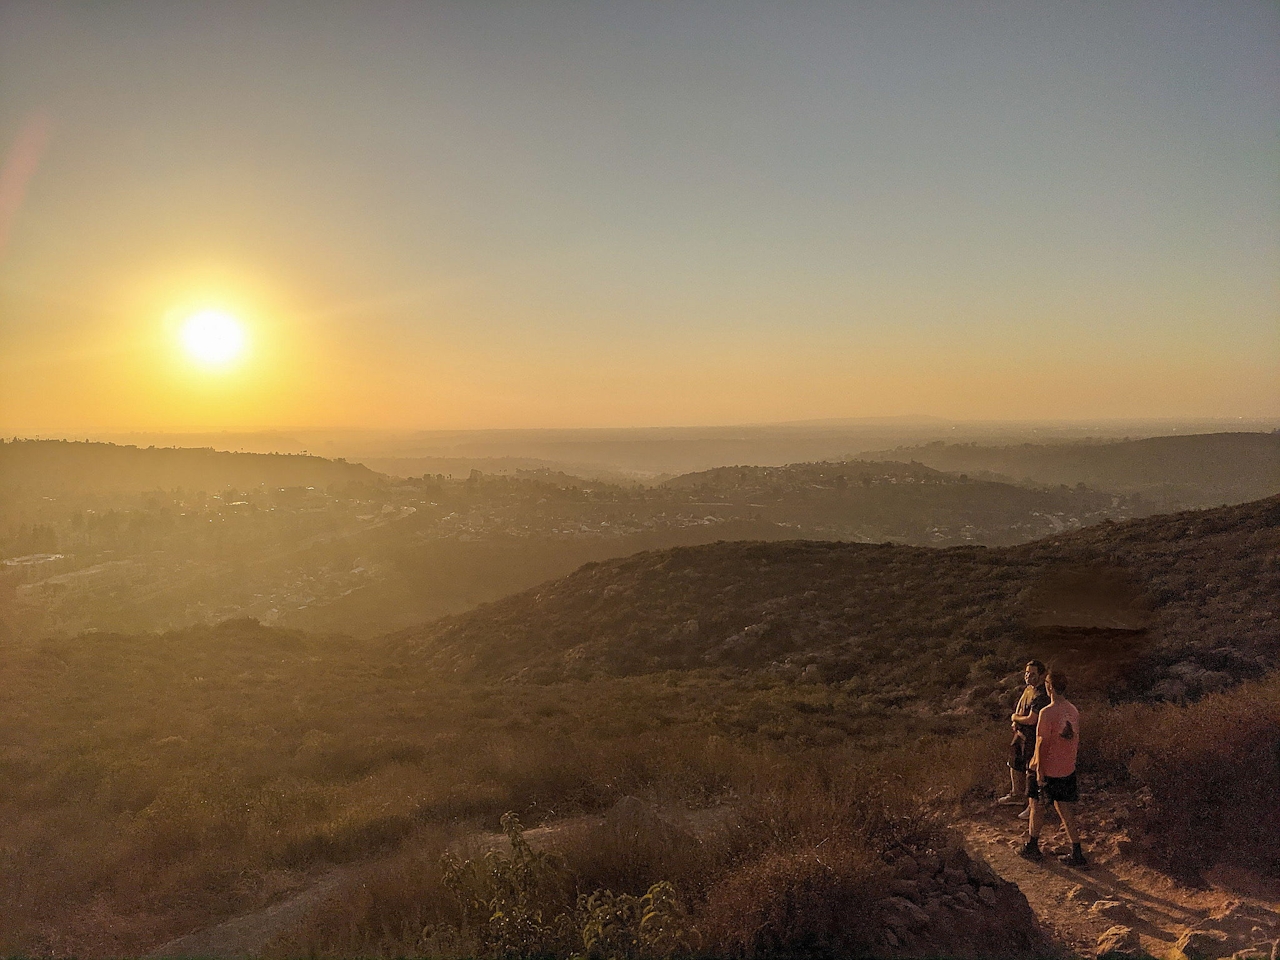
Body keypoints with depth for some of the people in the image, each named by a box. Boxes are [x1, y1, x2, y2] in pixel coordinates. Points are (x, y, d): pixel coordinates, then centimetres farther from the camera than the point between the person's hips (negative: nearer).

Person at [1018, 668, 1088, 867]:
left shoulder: (1047, 712, -22)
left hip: (1047, 769, -6)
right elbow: (1076, 740, 10)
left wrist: (1039, 771, -15)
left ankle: (1032, 847, 24)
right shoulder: (1073, 711, 0)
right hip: (1067, 769, 6)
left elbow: (1042, 744, -20)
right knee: (1065, 810, 12)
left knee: (1037, 806, 12)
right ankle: (1077, 854, 13)